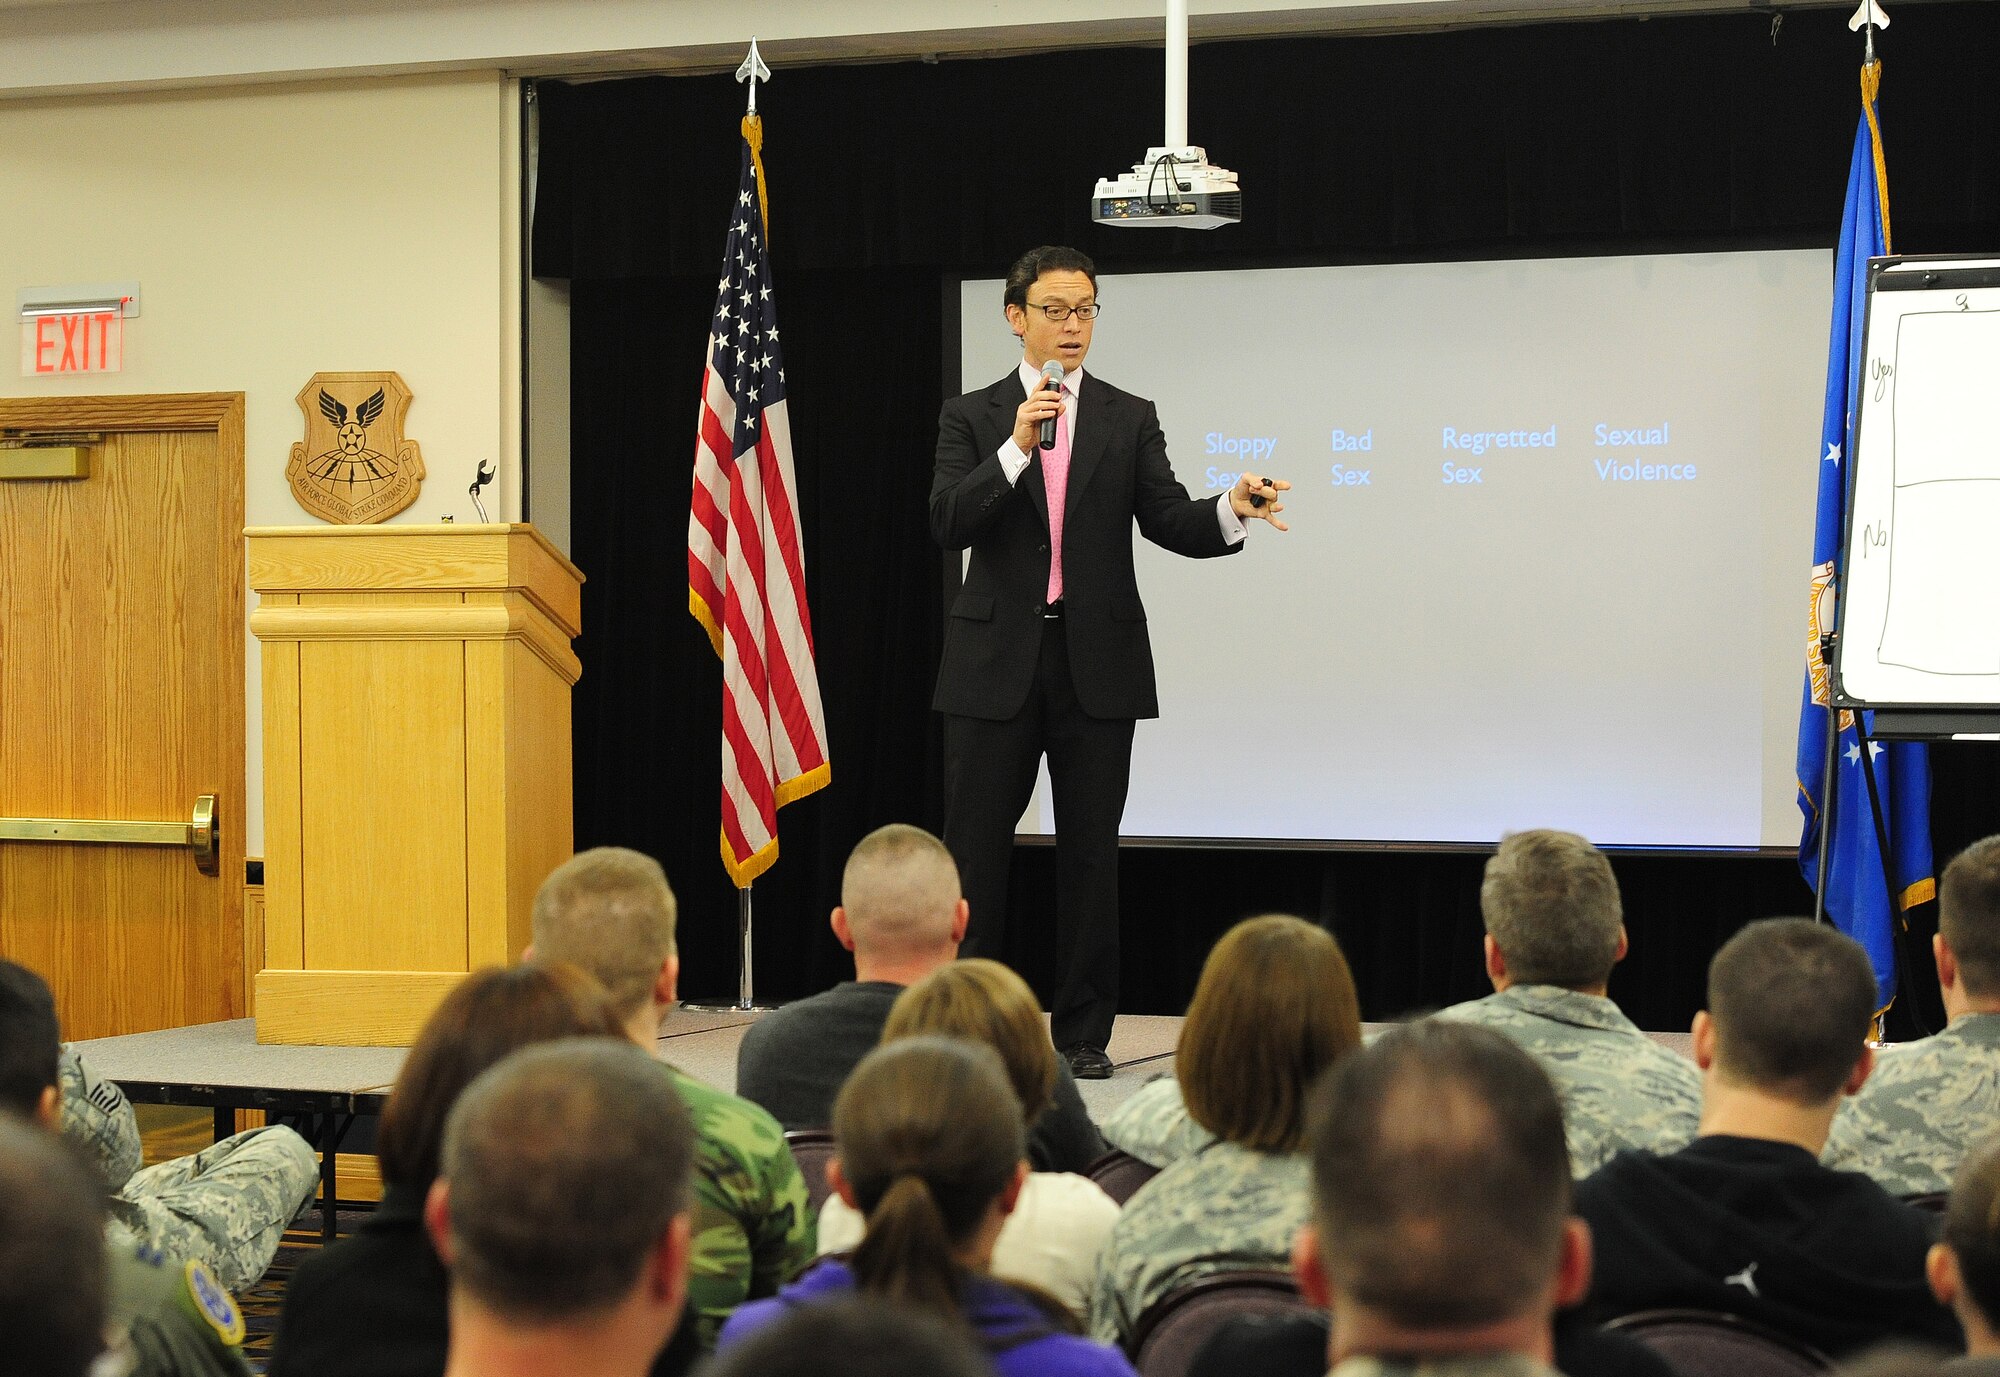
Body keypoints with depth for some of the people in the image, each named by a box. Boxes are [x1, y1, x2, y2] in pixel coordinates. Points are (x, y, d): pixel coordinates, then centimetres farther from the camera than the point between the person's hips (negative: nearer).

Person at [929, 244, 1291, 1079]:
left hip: (1096, 664, 1)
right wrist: (1016, 448, -19)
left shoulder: (1128, 419, 9)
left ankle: (1084, 1032, 12)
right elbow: (948, 524, -7)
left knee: (1091, 853, 4)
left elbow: (1170, 521, -1)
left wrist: (1232, 511, -21)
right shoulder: (972, 417, 6)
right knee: (975, 851, 1)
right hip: (997, 663, -1)